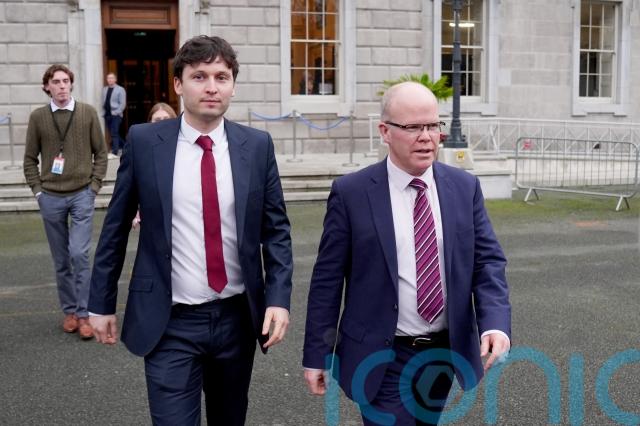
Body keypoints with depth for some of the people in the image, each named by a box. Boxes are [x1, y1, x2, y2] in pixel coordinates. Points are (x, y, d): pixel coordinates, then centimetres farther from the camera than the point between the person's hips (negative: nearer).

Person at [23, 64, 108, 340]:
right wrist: (38, 190, 0)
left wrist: (94, 186, -2)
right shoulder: (38, 117, 3)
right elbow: (30, 158, 9)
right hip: (51, 198, 2)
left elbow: (101, 153, 5)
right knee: (61, 260, 8)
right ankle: (69, 311, 21)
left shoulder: (88, 113, 1)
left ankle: (84, 314, 1)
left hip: (81, 195, -1)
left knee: (79, 254, -9)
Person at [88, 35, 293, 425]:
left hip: (238, 318, 3)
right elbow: (116, 228, 3)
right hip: (170, 323, -2)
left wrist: (279, 298, -8)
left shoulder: (257, 145, -1)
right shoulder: (144, 141, -4)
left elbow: (276, 229, 2)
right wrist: (102, 302, 5)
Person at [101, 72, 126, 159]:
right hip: (107, 114, 6)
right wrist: (104, 110, 5)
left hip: (115, 114, -6)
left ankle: (114, 153, -7)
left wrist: (116, 112, -15)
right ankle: (123, 145, 27)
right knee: (112, 133, 10)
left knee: (114, 133, -10)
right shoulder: (104, 89, 11)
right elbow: (103, 101, 15)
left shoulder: (120, 89, -4)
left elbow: (122, 103, -9)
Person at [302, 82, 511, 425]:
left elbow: (487, 260, 0)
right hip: (383, 358, -4)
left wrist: (495, 324, -17)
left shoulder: (464, 187, 1)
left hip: (446, 353, 4)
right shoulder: (350, 192, -9)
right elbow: (327, 278, -6)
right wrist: (316, 354, -5)